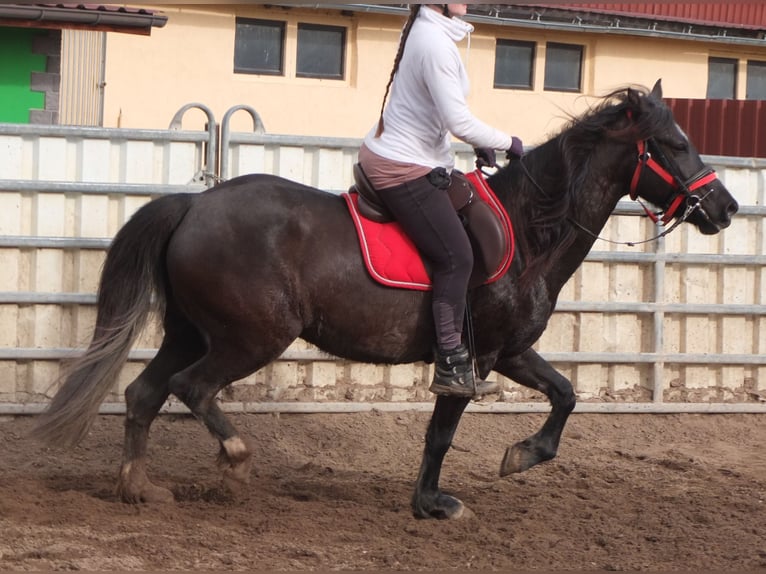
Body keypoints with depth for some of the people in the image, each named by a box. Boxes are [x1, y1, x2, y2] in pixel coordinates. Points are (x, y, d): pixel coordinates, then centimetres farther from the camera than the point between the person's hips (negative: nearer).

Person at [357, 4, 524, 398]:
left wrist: (480, 143, 11)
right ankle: (451, 368, -7)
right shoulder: (436, 43, -23)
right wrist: (507, 142, -11)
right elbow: (459, 122, -26)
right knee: (456, 258, -9)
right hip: (403, 171, -11)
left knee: (452, 253, 18)